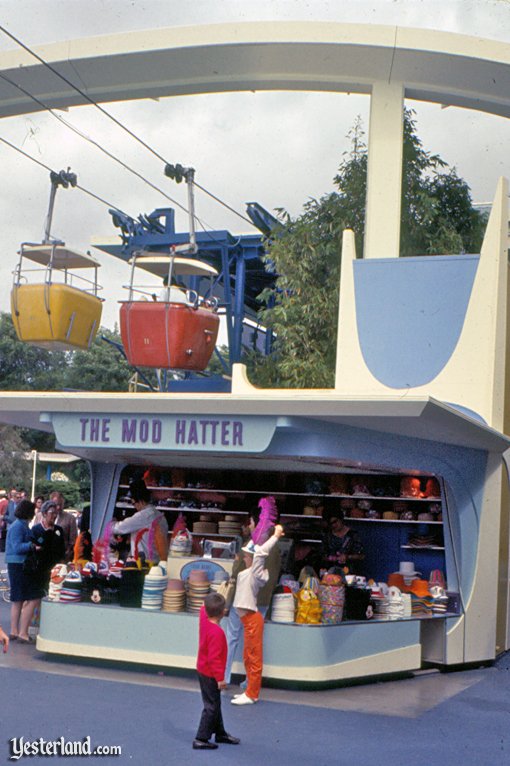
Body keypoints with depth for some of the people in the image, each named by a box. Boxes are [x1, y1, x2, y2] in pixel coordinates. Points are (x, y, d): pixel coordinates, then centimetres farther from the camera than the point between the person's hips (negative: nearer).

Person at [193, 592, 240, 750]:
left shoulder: (203, 618, -8)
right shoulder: (217, 633, -30)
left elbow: (204, 607, 17)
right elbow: (214, 658, -28)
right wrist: (220, 678, -22)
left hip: (203, 671, 9)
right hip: (210, 675, -9)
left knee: (214, 703, 21)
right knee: (211, 707, 2)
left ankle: (220, 733, 34)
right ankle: (201, 739, 6)